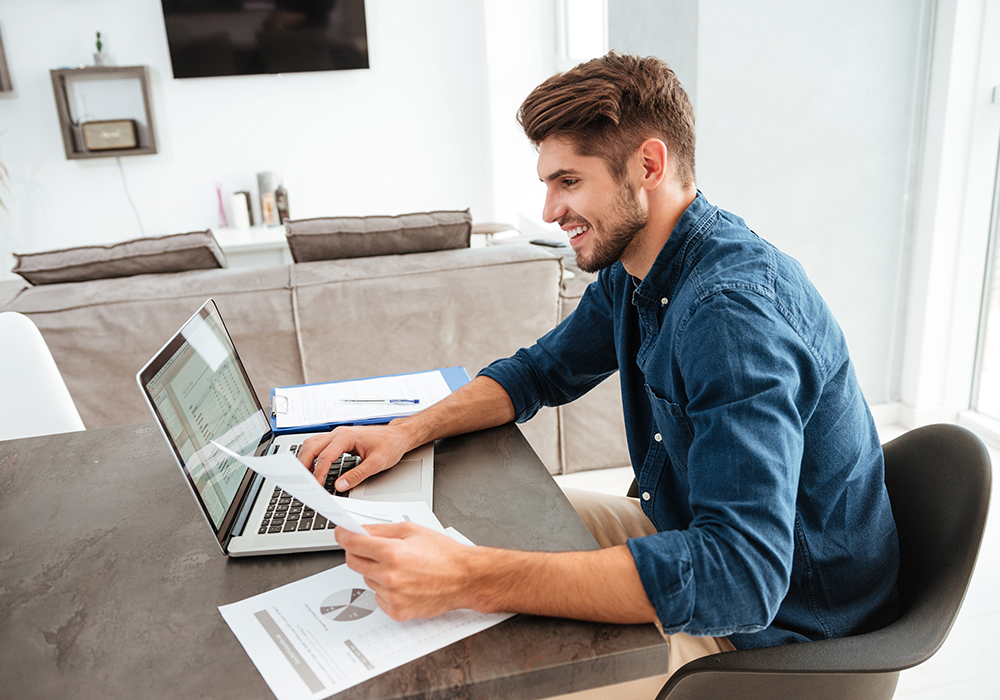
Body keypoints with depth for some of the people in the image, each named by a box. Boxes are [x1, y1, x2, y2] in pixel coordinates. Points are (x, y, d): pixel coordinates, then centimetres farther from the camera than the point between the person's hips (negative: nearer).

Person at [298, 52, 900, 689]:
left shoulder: (736, 306, -32)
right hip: (690, 532, 8)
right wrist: (405, 432, -8)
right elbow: (541, 371, 9)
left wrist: (472, 580, -44)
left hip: (775, 627, -8)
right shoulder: (630, 270, -2)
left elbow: (740, 574, -39)